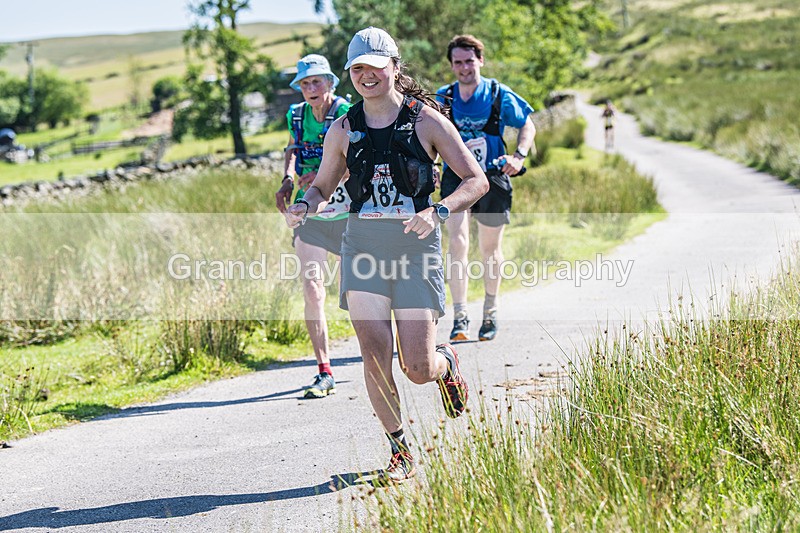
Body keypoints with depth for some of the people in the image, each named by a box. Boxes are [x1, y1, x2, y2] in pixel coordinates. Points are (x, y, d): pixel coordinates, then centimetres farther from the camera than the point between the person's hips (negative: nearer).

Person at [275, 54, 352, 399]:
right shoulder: (298, 115, 4)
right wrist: (288, 179, 6)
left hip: (347, 211, -3)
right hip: (309, 212, 3)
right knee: (311, 289, -7)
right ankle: (324, 372, -4)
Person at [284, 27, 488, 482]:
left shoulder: (426, 120, -1)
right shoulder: (343, 131, 7)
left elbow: (477, 180, -2)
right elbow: (322, 187, 20)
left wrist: (438, 212, -19)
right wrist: (304, 206, -4)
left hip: (417, 246, -2)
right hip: (363, 246, 2)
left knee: (418, 368, -6)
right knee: (375, 355, -9)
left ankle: (447, 363, 33)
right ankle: (400, 451, 8)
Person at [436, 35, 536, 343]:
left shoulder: (499, 95, -4)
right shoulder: (442, 98, 0)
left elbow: (527, 126, 7)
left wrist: (519, 156, -10)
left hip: (492, 178, 0)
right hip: (456, 177, 0)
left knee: (490, 249, 11)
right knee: (457, 241, -18)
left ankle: (490, 312, 30)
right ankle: (460, 317, -16)